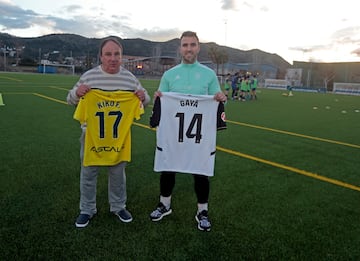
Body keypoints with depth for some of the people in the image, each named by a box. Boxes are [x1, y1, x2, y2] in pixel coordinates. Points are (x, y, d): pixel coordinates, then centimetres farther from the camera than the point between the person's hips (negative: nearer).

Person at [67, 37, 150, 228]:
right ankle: (87, 210, 30)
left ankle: (118, 206, 34)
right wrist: (77, 93, -19)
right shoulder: (88, 76, -4)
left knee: (118, 172, 14)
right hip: (91, 134, -1)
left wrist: (143, 97, -13)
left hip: (119, 135, 1)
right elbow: (70, 100, 4)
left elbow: (144, 101, 11)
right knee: (88, 172, 11)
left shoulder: (130, 78, 1)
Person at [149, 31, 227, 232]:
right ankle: (165, 205, 35)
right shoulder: (169, 74, 4)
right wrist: (157, 98, -16)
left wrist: (222, 99, -20)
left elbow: (217, 102, 2)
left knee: (201, 172, 8)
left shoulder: (209, 74, 1)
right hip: (172, 132, 2)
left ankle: (203, 211, 28)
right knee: (168, 168, 12)